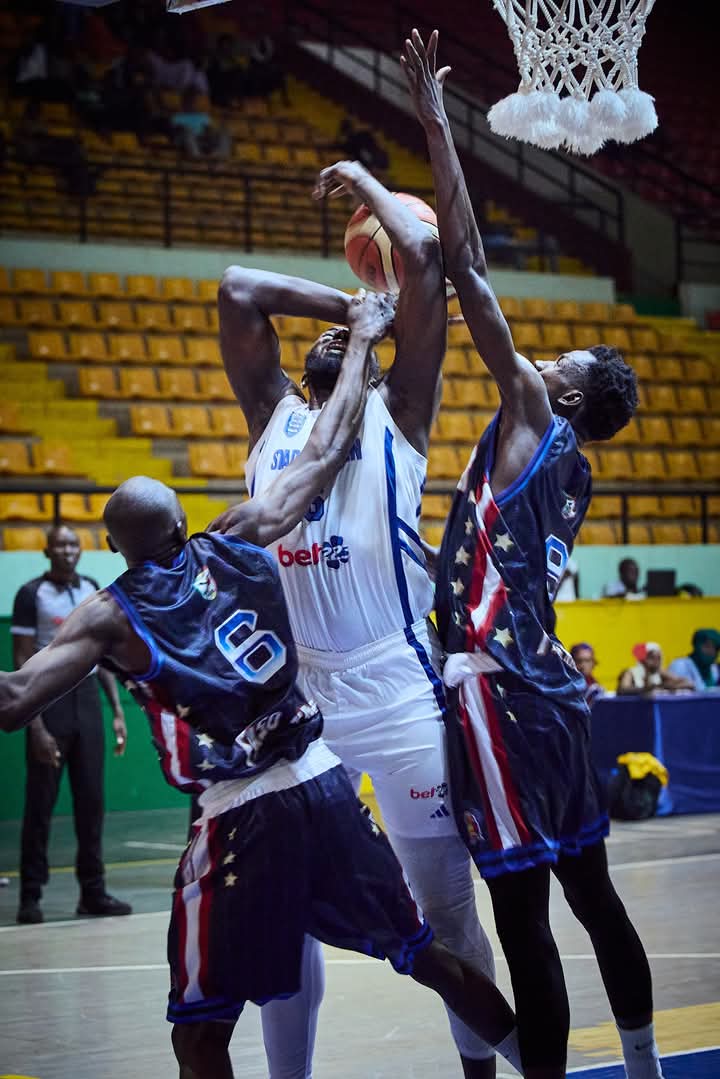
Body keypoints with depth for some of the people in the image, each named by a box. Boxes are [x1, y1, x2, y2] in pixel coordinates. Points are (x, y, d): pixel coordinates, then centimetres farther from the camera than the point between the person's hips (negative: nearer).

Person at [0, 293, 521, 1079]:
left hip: (237, 815, -4)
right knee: (427, 955, 19)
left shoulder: (110, 616, -3)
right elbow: (325, 453, 14)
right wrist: (361, 342, 24)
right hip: (323, 784, 4)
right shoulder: (240, 543, 6)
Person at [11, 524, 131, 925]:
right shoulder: (32, 595, -7)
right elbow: (23, 663, -9)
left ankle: (93, 891, 14)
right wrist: (36, 726, -16)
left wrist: (117, 710, 8)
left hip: (87, 700, 5)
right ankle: (31, 896, 6)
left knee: (91, 801, 7)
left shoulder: (92, 591, 9)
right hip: (50, 699, -5)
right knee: (40, 804, -1)